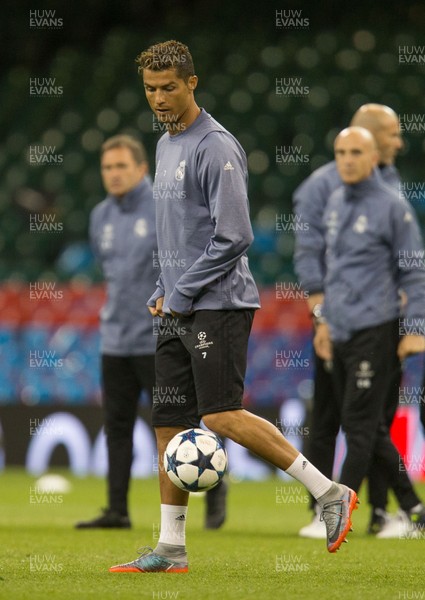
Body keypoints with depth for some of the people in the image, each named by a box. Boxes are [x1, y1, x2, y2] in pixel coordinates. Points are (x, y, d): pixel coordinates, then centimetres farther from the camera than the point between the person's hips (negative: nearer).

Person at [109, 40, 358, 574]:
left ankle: (330, 494, -11)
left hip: (218, 305, -9)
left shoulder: (215, 147, -11)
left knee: (221, 417, -18)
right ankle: (170, 549, 11)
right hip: (177, 311, 9)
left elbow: (234, 236, -17)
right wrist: (162, 294, 15)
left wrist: (181, 294, -12)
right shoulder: (165, 146, 18)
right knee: (168, 424, 6)